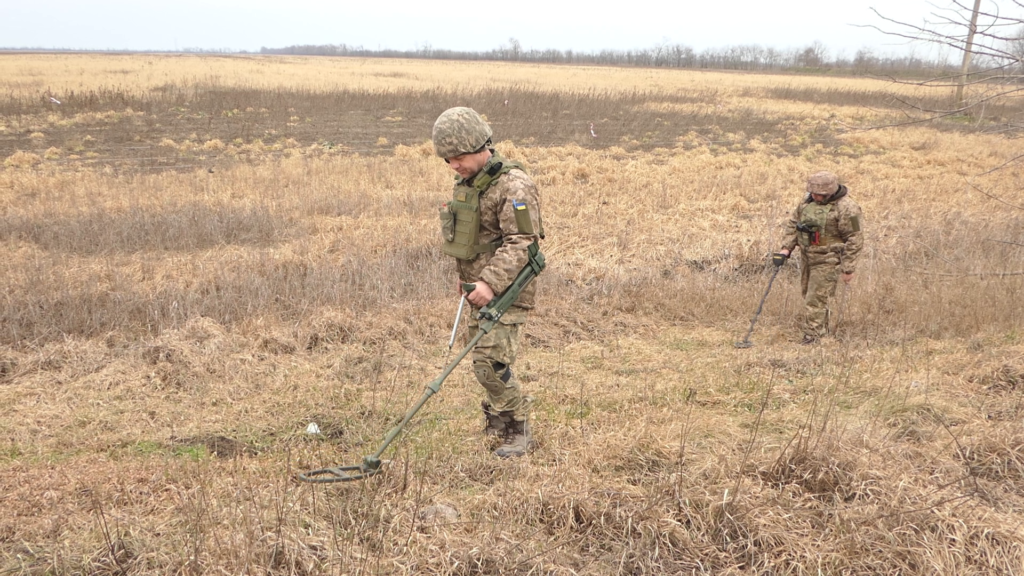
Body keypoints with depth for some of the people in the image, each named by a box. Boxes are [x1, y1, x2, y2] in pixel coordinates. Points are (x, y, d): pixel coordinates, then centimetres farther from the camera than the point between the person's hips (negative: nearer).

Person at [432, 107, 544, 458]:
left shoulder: (514, 186, -19)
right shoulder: (468, 182, 11)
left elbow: (520, 243, -23)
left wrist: (491, 283, -29)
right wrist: (465, 276, 20)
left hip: (507, 290, -9)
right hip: (481, 287, 9)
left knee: (491, 362, -13)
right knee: (484, 358, 15)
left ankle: (519, 432, 1)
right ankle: (498, 420, 33)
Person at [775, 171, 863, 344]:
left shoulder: (846, 208, -18)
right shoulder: (808, 200, 3)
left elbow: (854, 240, -15)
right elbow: (793, 224, 12)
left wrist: (848, 269, -15)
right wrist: (786, 249, 1)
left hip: (827, 260, -8)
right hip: (807, 255, 8)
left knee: (816, 296, -7)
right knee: (807, 292, 17)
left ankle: (812, 335, 1)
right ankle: (822, 328, 34)